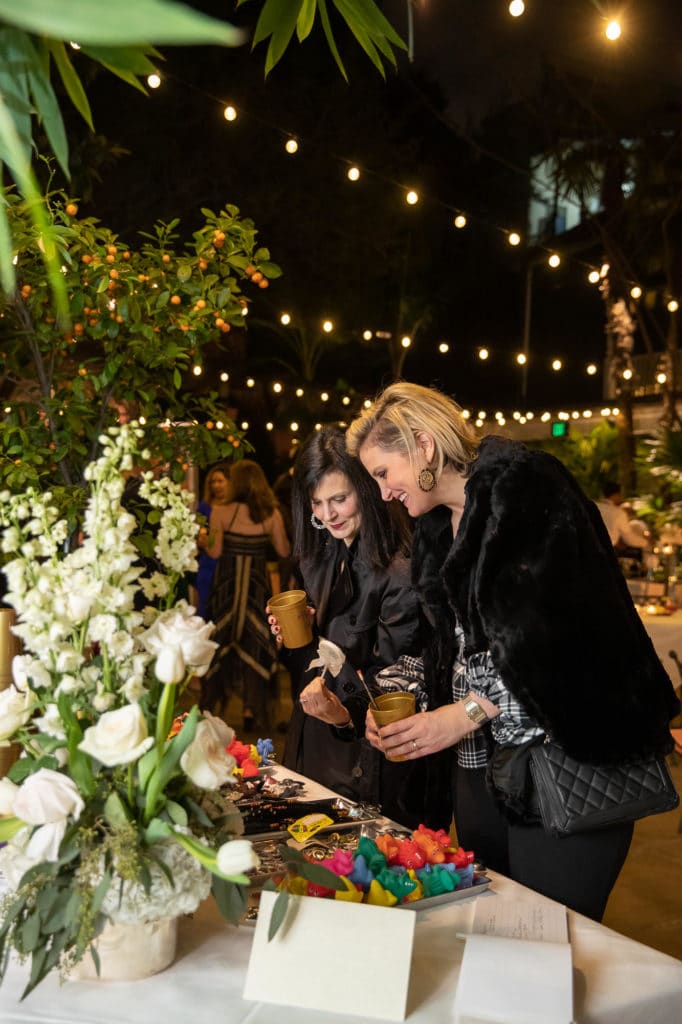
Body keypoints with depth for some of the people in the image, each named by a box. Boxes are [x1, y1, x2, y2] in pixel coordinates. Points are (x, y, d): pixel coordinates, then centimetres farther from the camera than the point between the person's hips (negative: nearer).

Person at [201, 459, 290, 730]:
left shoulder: (221, 512, -10)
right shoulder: (271, 514, -6)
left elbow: (215, 552, -11)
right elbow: (284, 551, -2)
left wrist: (203, 541, 9)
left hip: (226, 585, 0)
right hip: (257, 584, 0)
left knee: (221, 642, 14)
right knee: (255, 646, 8)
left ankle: (212, 705, 24)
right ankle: (252, 712, 12)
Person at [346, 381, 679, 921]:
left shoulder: (523, 485, -10)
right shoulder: (439, 526, 16)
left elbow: (569, 633, -19)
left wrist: (471, 711, -17)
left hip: (560, 760, -8)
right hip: (480, 765, 8)